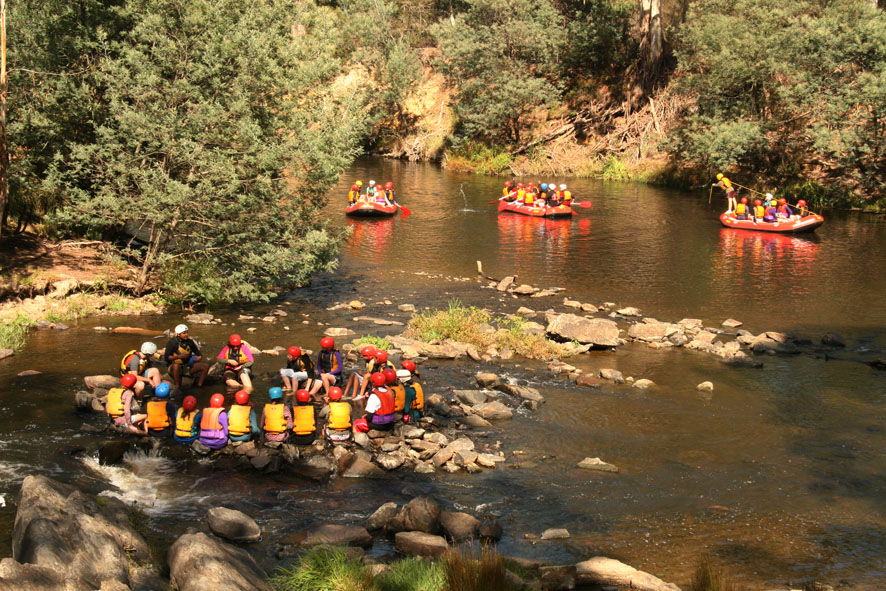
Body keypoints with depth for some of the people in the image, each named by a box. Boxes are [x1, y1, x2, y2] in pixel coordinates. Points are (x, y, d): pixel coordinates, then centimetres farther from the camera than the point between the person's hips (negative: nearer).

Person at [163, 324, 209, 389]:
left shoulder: (189, 341, 3)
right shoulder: (172, 343, -11)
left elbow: (196, 351, 21)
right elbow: (166, 358, -18)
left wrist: (200, 356, -3)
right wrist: (180, 356, -28)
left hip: (187, 366, 5)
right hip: (174, 367, -5)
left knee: (205, 365, -10)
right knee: (176, 366, -42)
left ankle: (199, 386, -7)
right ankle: (177, 388, -30)